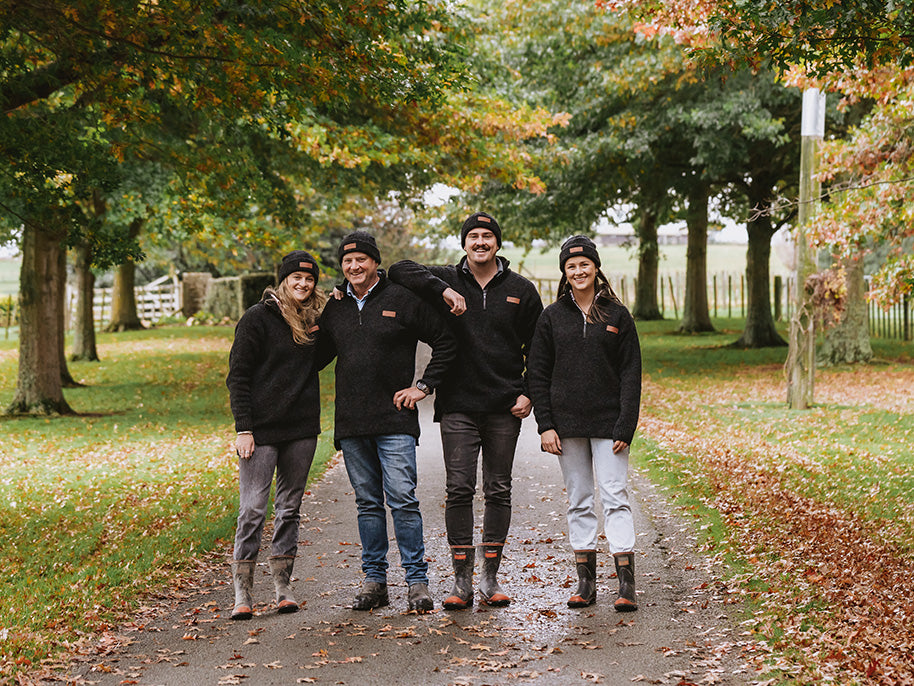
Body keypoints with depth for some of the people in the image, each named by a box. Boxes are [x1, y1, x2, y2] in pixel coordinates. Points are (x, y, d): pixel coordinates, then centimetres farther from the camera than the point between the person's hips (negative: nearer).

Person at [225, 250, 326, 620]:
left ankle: (282, 586, 15)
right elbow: (237, 376, -6)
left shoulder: (314, 320, 11)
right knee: (253, 509, -6)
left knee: (290, 507, 8)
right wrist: (243, 428, -13)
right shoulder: (258, 318, -4)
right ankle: (242, 593, 0)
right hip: (262, 429, -5)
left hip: (302, 429, 5)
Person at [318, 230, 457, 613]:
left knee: (403, 499, -9)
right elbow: (320, 354, 24)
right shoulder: (335, 308, 12)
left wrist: (424, 386, -2)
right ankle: (374, 579, 16)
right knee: (367, 503, 9)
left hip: (394, 421, -4)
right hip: (350, 423, 4)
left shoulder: (402, 300, -1)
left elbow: (446, 343, 2)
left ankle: (417, 580, -2)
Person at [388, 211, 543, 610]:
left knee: (498, 491, 5)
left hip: (504, 410, 1)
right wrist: (444, 291, -18)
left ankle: (491, 578, 12)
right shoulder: (448, 280, 4)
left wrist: (528, 394, 0)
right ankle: (462, 580, 2)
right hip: (457, 406, -1)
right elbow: (400, 270, -6)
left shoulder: (521, 291, 7)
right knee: (459, 489, -3)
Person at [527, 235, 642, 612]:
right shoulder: (552, 317, 6)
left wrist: (625, 427, -9)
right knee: (578, 501, 7)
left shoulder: (617, 315, 2)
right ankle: (586, 581, 13)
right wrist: (545, 425, -3)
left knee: (614, 497, -6)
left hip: (608, 422, -2)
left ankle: (626, 584, -7)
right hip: (567, 424, 2)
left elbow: (631, 374, 0)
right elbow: (537, 373, 6)